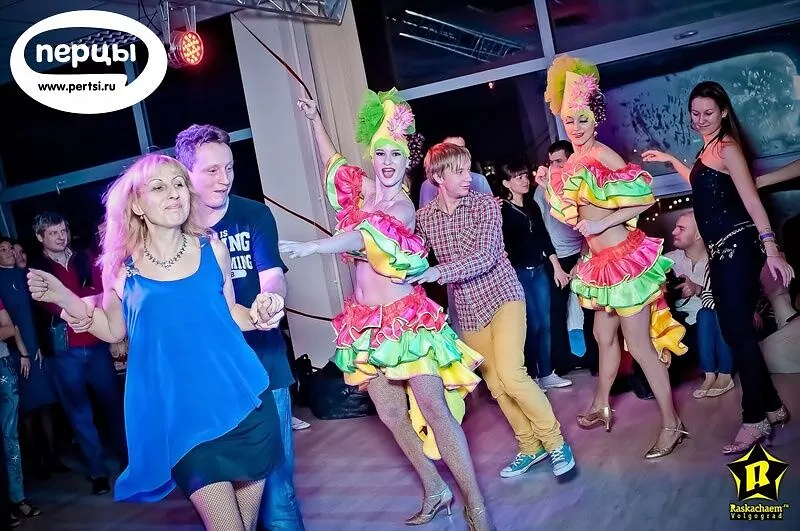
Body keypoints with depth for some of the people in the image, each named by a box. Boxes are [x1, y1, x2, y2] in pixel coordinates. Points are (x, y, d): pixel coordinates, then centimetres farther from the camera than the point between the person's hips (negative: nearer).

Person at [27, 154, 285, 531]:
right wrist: (63, 298, -2)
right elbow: (114, 330, 10)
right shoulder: (122, 265, -2)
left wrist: (256, 316, -7)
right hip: (178, 417, -2)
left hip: (241, 401, 2)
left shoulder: (212, 249, 1)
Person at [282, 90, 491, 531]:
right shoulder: (361, 187, 7)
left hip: (405, 316, -6)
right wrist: (314, 119, 28)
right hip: (365, 322, 6)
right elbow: (332, 161, 28)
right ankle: (435, 491, 23)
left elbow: (366, 235, -31)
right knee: (391, 413, 8)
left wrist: (310, 247, -45)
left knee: (434, 408, -10)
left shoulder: (404, 207, -12)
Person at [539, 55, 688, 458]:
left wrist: (601, 225, -22)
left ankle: (671, 424, 6)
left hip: (625, 258, -9)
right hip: (601, 262, 9)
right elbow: (571, 214, 19)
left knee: (639, 343, -4)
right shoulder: (574, 163, 9)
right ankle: (601, 407, 38)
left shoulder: (603, 155, -16)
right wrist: (548, 186, 8)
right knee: (605, 336, 21)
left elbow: (645, 199, -21)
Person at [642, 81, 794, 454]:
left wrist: (771, 249, -26)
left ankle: (755, 420, 0)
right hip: (721, 250, 9)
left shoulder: (728, 147, -10)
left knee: (737, 330, -8)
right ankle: (772, 407, 23)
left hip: (737, 248, -9)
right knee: (737, 330, 12)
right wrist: (670, 161, 31)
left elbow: (752, 200, -19)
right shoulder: (708, 148, 15)